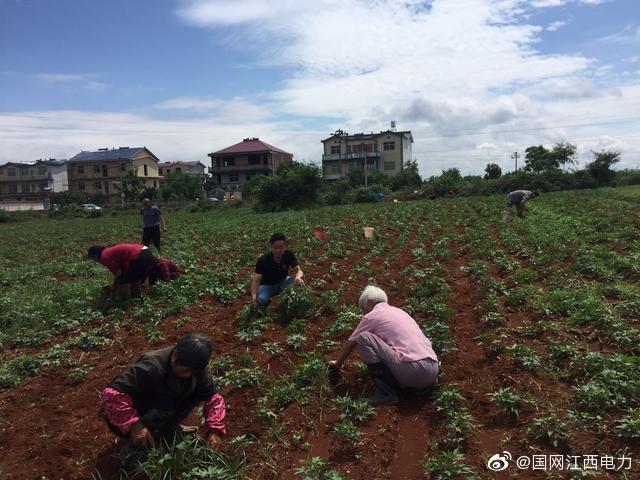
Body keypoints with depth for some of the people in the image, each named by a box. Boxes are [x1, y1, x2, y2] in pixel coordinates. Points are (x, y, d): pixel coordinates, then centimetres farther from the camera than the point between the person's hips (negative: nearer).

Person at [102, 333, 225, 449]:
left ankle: (168, 428, 5)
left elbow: (213, 396, -11)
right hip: (136, 415, -6)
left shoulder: (194, 369, -16)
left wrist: (215, 430, -22)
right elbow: (113, 393, -37)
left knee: (196, 390, -13)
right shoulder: (151, 368, -35)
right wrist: (133, 425, -38)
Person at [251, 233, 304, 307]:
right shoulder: (263, 260, -27)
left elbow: (299, 270, -20)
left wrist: (298, 277, -46)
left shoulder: (289, 255, -19)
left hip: (282, 281, 3)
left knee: (300, 283, -26)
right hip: (267, 285, -3)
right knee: (260, 299, -34)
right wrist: (254, 296, -45)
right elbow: (256, 280, -28)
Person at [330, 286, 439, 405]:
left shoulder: (372, 316, 5)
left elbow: (350, 344, 17)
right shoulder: (400, 311, 25)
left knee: (363, 338, -1)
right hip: (433, 371, 8)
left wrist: (337, 364, 36)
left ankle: (386, 392, -3)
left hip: (412, 371, -8)